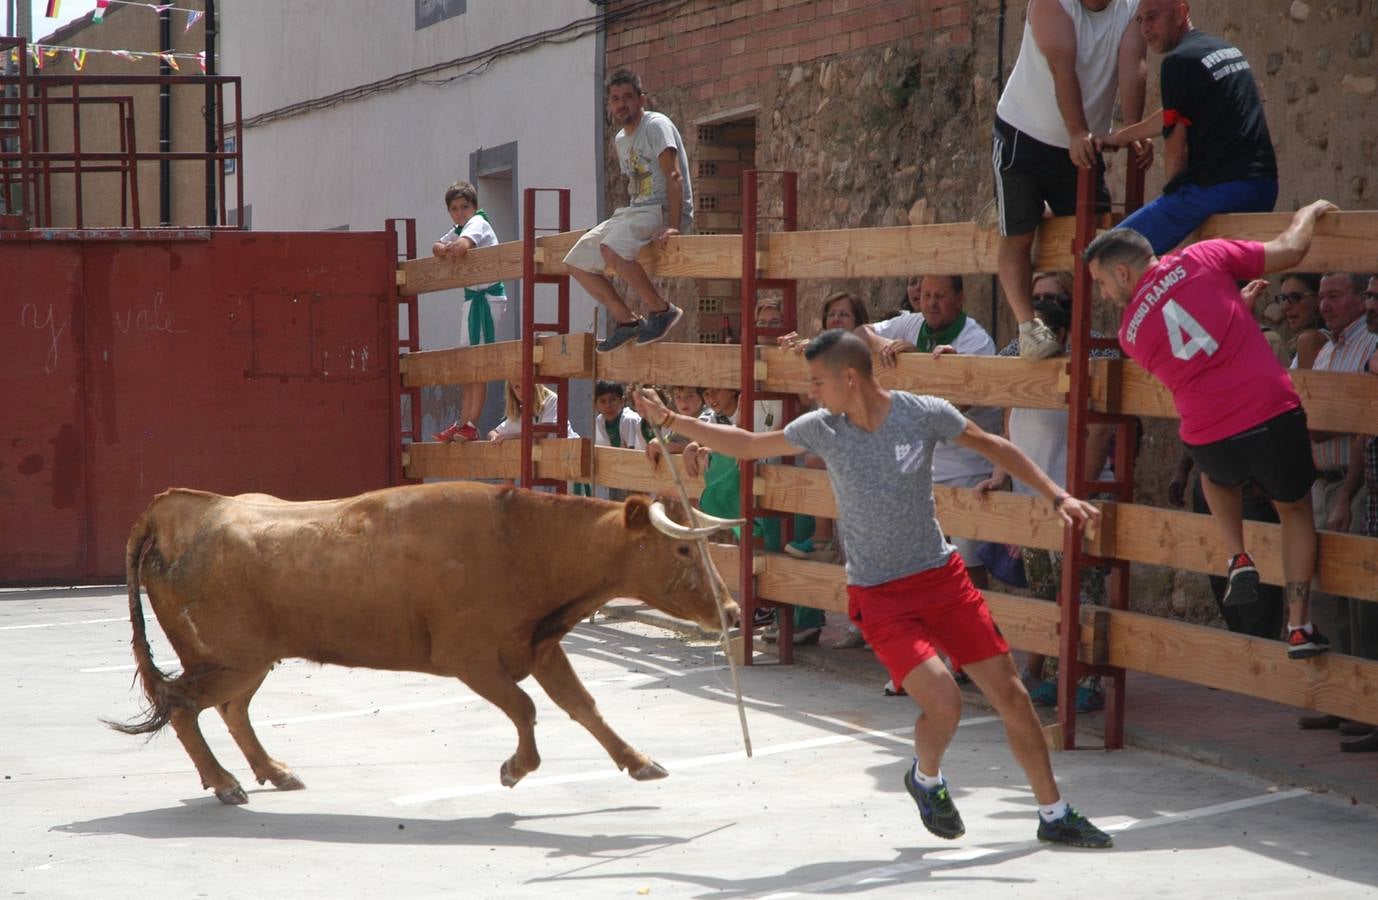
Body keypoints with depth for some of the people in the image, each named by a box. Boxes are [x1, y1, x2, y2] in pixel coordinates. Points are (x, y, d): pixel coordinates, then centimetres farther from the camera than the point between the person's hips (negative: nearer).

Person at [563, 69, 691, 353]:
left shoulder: (656, 125, -10)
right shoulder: (620, 139, 16)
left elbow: (673, 176, -20)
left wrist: (673, 226, -30)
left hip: (665, 210, -9)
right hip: (635, 210, 9)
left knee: (612, 248, -34)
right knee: (577, 261, 3)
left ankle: (661, 309, -21)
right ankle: (626, 320, 6)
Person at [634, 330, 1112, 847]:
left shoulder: (925, 415, -9)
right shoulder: (820, 429, -6)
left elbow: (993, 447, 5)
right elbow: (745, 445, 8)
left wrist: (1056, 496, 0)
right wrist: (668, 420, 7)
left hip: (942, 576, 1)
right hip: (878, 595, -1)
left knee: (1010, 693, 1)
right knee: (942, 701, -19)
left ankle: (1054, 815, 16)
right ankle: (926, 779, 15)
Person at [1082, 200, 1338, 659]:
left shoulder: (1131, 330, 8)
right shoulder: (1202, 258, 1)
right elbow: (1289, 250, 3)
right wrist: (1309, 212, 22)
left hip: (1209, 439, 1)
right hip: (1273, 414, -1)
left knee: (1218, 476, 39)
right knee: (1294, 508, 25)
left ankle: (1237, 559, 18)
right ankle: (1299, 625, 17)